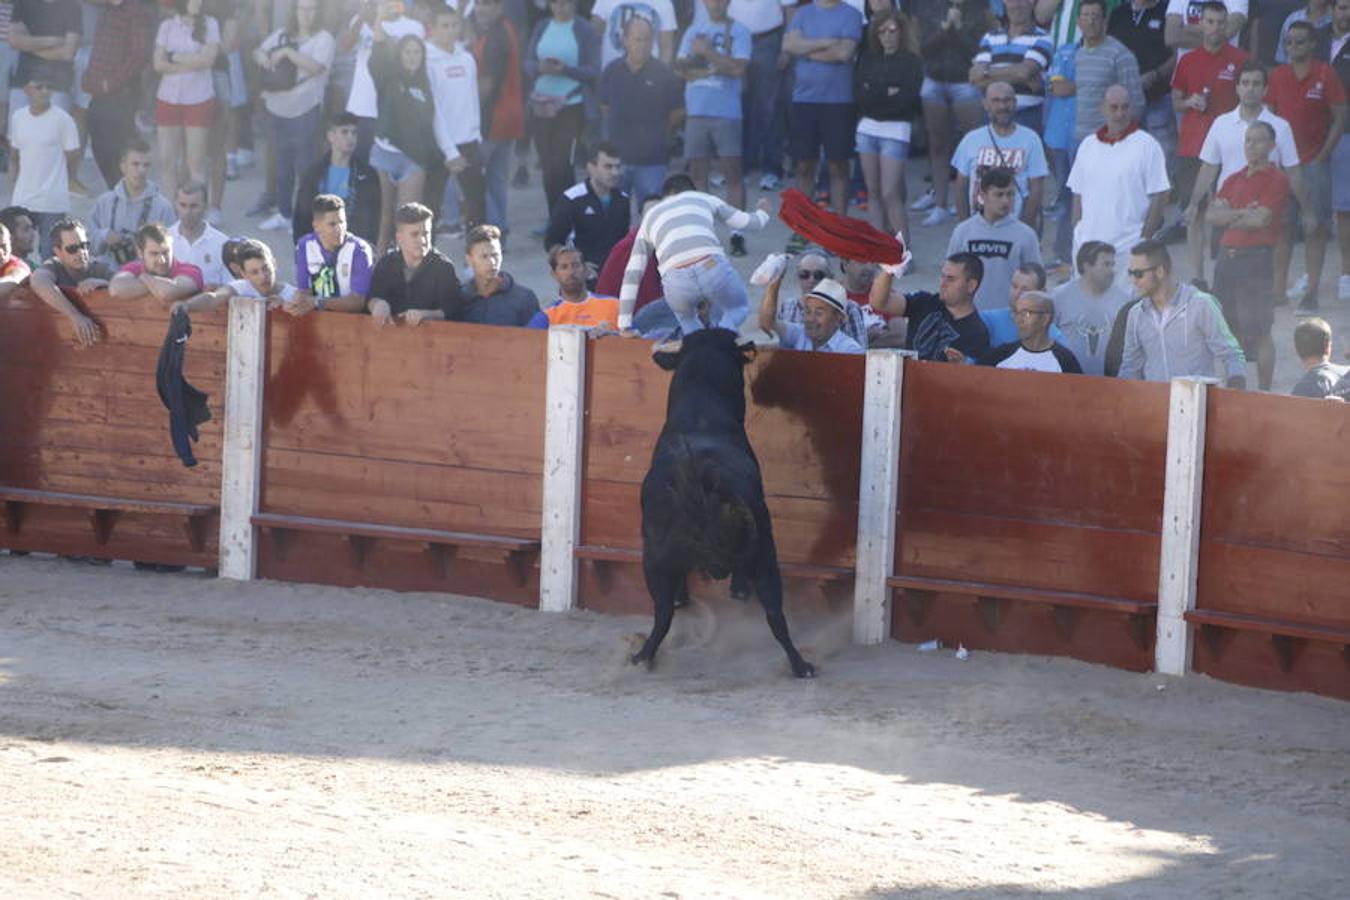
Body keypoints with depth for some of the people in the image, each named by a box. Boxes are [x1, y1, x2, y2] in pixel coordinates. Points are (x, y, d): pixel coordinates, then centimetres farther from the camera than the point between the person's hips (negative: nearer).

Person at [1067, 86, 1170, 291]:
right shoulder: (1088, 145, 13)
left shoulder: (1147, 145, -2)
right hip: (1088, 246, 5)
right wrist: (1076, 235, 9)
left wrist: (1145, 240, -10)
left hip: (1128, 249, -5)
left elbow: (1158, 197, -5)